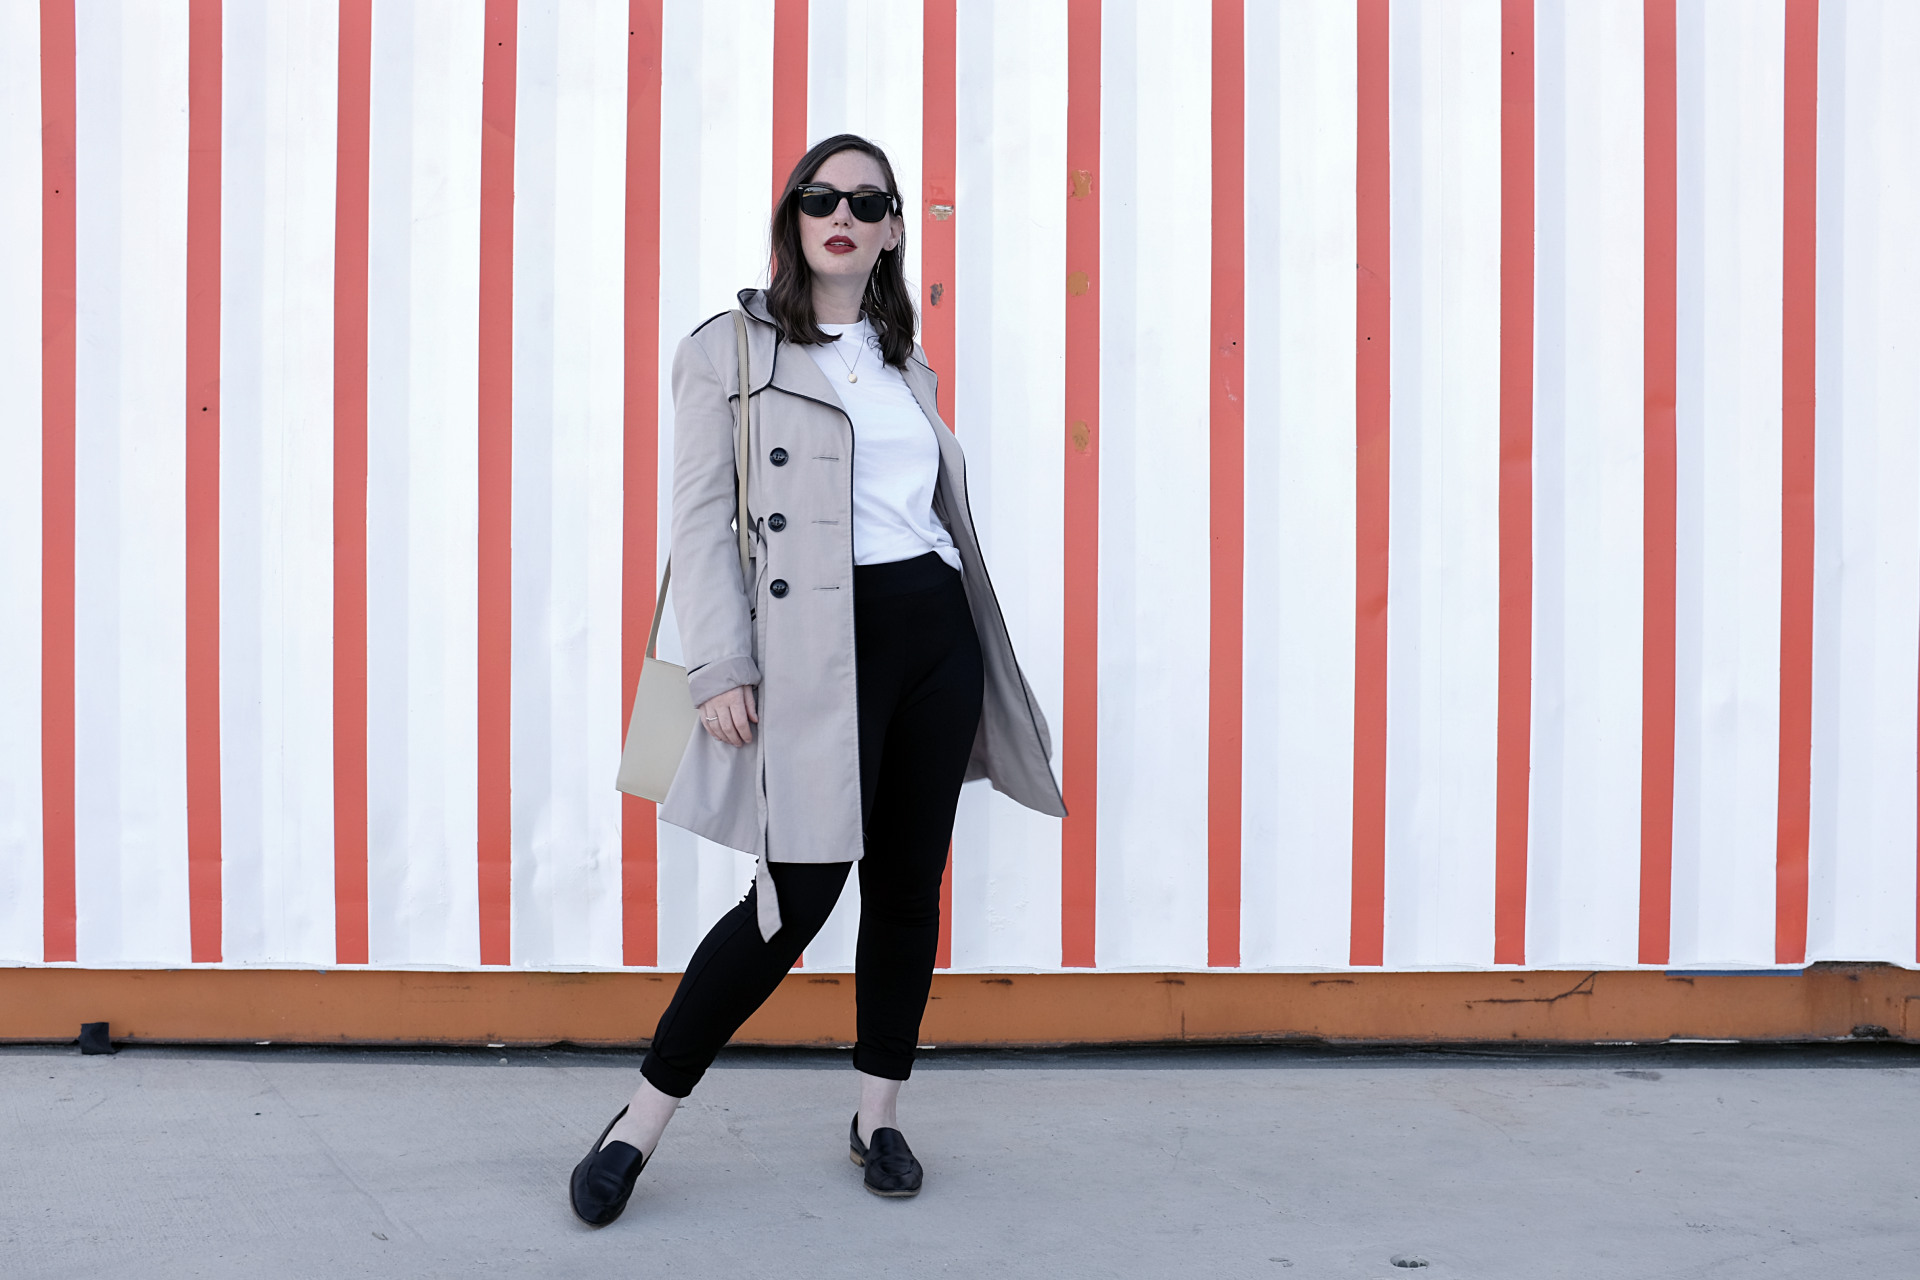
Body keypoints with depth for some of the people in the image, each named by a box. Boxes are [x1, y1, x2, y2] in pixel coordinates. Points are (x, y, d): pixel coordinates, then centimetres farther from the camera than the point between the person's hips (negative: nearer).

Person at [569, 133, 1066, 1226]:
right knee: (802, 895, -11)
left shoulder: (906, 362, 18)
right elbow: (702, 519, -4)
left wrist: (976, 644, 17)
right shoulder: (730, 348, 2)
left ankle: (881, 1116, 22)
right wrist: (721, 668, -13)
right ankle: (641, 1125, 3)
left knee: (909, 882, 7)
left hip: (937, 632, 6)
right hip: (821, 645, -6)